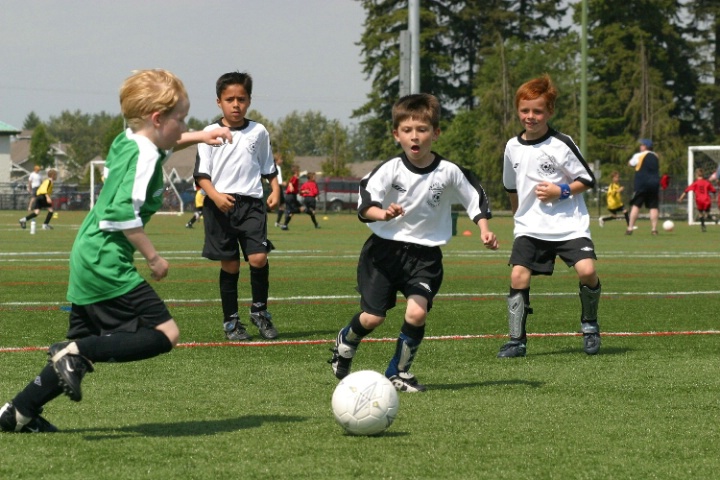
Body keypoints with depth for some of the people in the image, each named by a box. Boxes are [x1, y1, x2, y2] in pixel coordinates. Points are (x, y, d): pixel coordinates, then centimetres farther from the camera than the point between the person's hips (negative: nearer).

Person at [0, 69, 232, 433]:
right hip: (107, 265, -10)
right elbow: (123, 212, -25)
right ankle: (77, 353, -19)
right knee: (165, 333, -13)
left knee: (87, 348, 18)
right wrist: (153, 257, -17)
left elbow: (162, 143, 39)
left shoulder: (125, 142, 14)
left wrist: (198, 137, 32)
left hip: (86, 259, 10)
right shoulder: (144, 157, -14)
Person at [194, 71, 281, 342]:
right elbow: (201, 174, -1)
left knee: (258, 258, -14)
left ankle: (259, 310, 6)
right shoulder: (211, 134, 3)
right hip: (220, 207, -1)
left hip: (251, 204, 1)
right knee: (229, 265, 2)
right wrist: (216, 196, -16)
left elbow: (269, 167, 20)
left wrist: (275, 190, 5)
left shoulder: (258, 132, 10)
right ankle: (231, 321, 14)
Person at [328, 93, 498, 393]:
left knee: (417, 313, -18)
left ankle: (399, 371, 5)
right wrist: (382, 214, -41)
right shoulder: (391, 169, -12)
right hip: (385, 248, -1)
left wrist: (484, 230, -2)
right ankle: (344, 344, 34)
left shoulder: (449, 173, -6)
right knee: (373, 317, -2)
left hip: (425, 253, 1)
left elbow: (474, 199, 9)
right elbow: (364, 204, -21)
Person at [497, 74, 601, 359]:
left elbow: (587, 180, -3)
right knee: (518, 276, -12)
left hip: (569, 225, -3)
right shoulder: (513, 148, 6)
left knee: (587, 271, -18)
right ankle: (517, 340, -3)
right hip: (529, 227, 4)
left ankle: (590, 326, 8)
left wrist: (560, 192, -15)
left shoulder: (561, 145, -8)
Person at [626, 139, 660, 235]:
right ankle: (654, 229, -1)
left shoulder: (639, 156, -2)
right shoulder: (655, 157, 14)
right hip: (654, 184, 4)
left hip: (642, 184, -4)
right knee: (654, 207, 4)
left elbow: (630, 164, 12)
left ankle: (630, 228, -3)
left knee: (636, 205, 1)